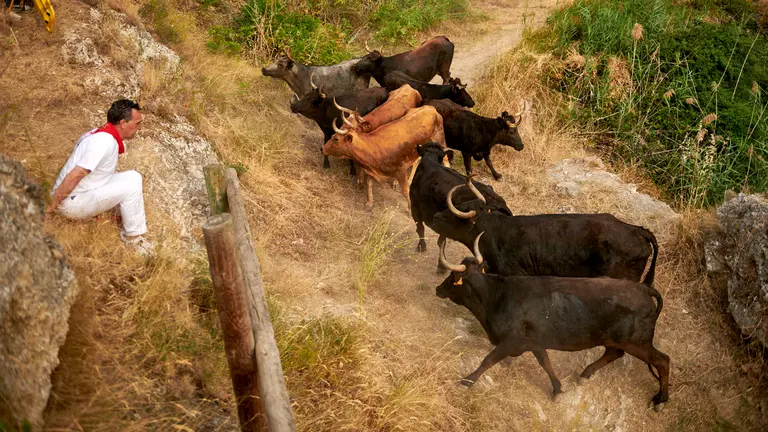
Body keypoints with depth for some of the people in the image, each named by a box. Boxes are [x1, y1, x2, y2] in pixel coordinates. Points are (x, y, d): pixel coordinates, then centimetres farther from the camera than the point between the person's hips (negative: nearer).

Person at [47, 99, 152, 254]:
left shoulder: (101, 134, 7)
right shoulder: (106, 142, -23)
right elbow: (74, 176, -27)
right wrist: (49, 208, -24)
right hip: (71, 202, -10)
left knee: (133, 178, 7)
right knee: (130, 185, -19)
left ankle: (135, 231, 7)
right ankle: (133, 236, -4)